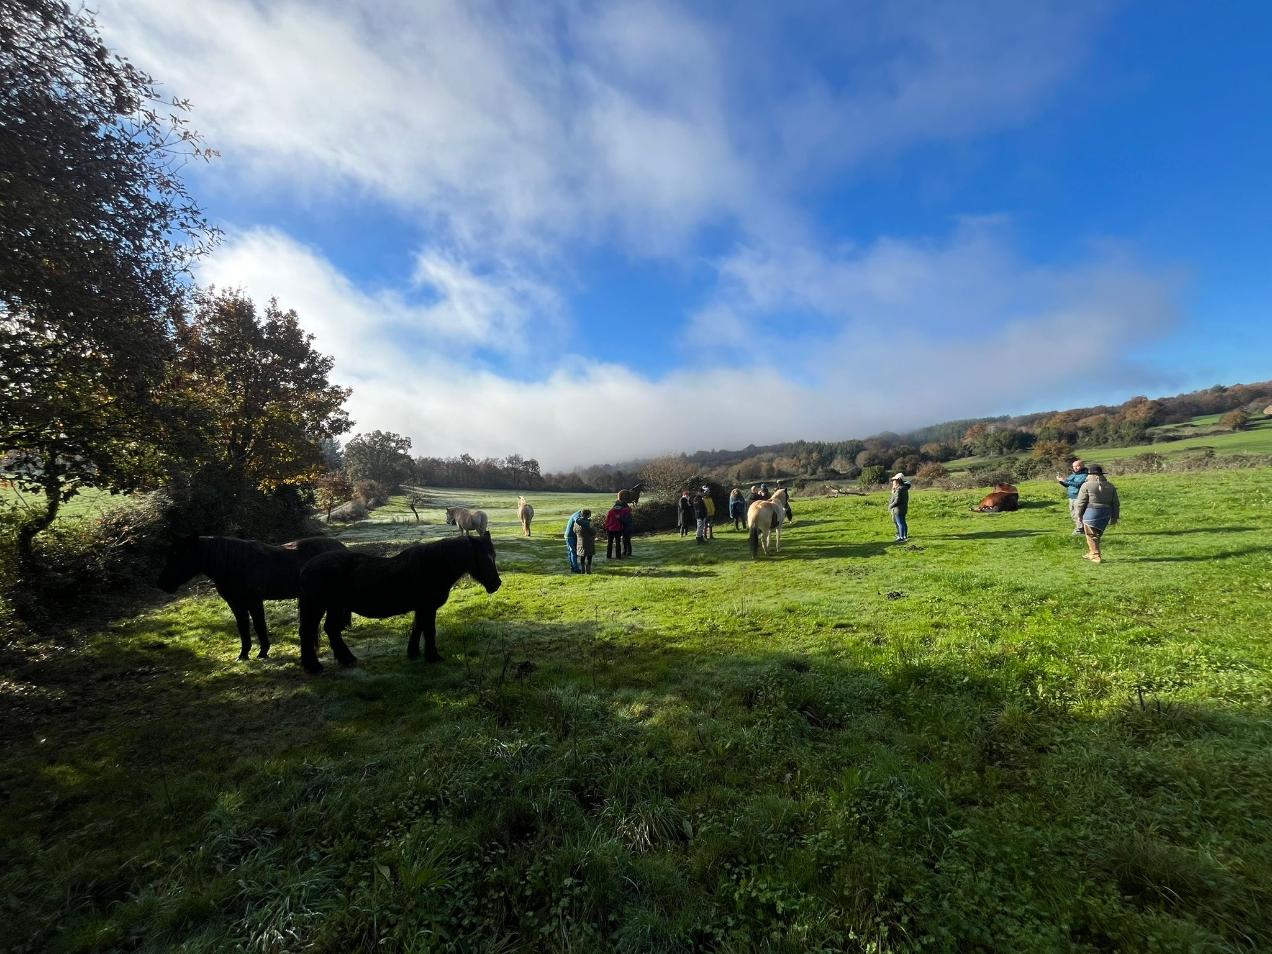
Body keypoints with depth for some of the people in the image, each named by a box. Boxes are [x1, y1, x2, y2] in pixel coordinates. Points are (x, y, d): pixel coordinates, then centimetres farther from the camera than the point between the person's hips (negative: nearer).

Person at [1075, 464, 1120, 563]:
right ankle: (1091, 553, 28)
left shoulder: (1087, 485, -7)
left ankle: (1096, 556, 0)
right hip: (1105, 514, 6)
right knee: (1097, 535, 18)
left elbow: (1081, 502, -7)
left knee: (1092, 536, 1)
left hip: (1091, 513, -6)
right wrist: (1115, 517, 18)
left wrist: (1079, 515, 2)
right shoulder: (1110, 486, 10)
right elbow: (1116, 503, 12)